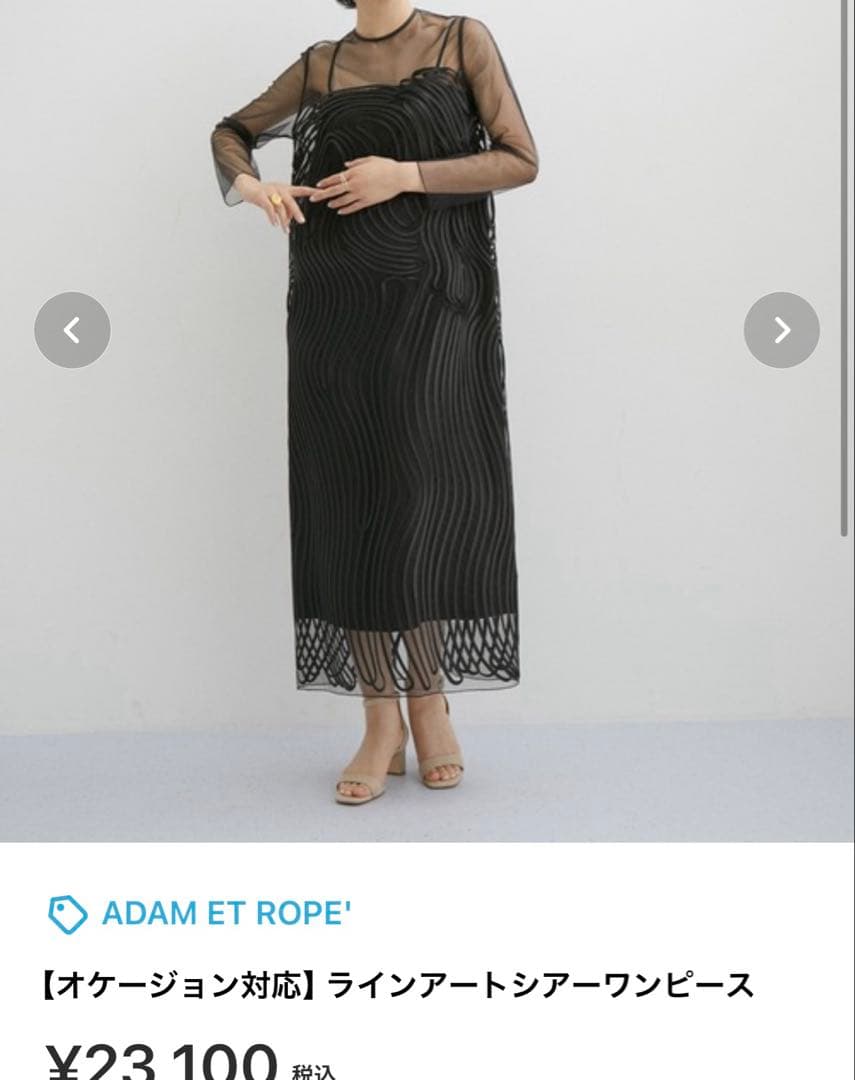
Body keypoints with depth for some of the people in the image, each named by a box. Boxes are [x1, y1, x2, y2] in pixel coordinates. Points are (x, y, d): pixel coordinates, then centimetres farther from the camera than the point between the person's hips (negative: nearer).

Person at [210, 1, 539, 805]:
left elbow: (521, 160, -1)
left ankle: (427, 701, 11)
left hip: (433, 302, -2)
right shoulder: (321, 65, 13)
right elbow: (232, 131, 23)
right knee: (349, 497, -2)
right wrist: (249, 183, 0)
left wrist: (406, 175, -11)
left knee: (421, 496, -7)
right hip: (336, 306, 2)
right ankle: (382, 723, 5)